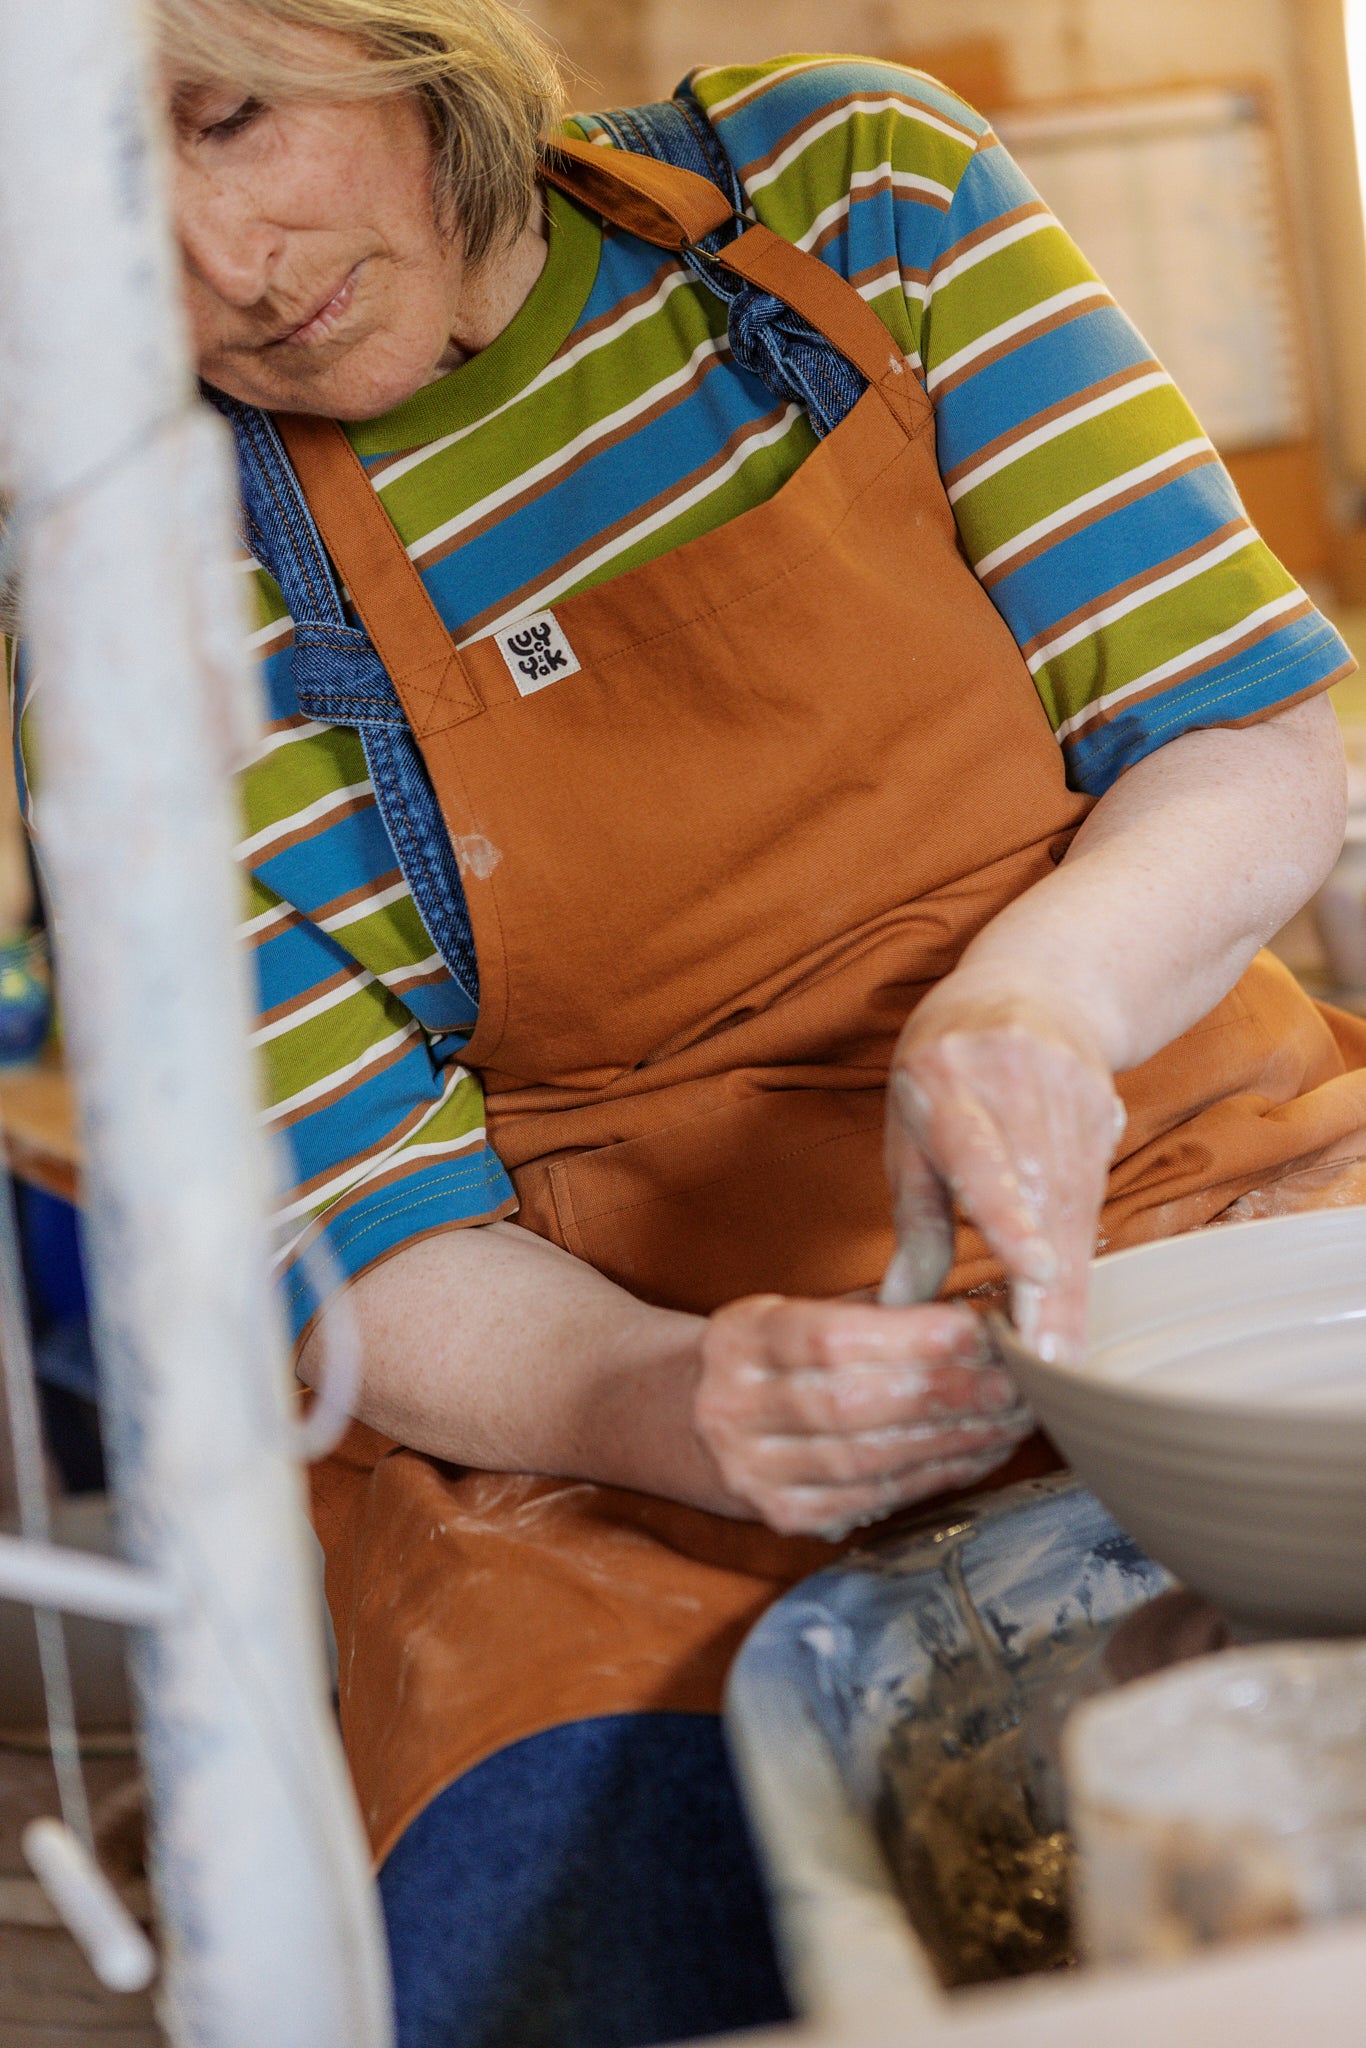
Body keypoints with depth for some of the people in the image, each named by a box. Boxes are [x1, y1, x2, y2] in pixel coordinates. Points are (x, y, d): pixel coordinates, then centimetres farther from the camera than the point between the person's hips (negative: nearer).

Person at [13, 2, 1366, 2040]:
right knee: (571, 1882, -31)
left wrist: (1038, 987, -22)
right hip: (602, 1385, -1)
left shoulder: (849, 186, 1)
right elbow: (372, 1260, -4)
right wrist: (668, 1407, -26)